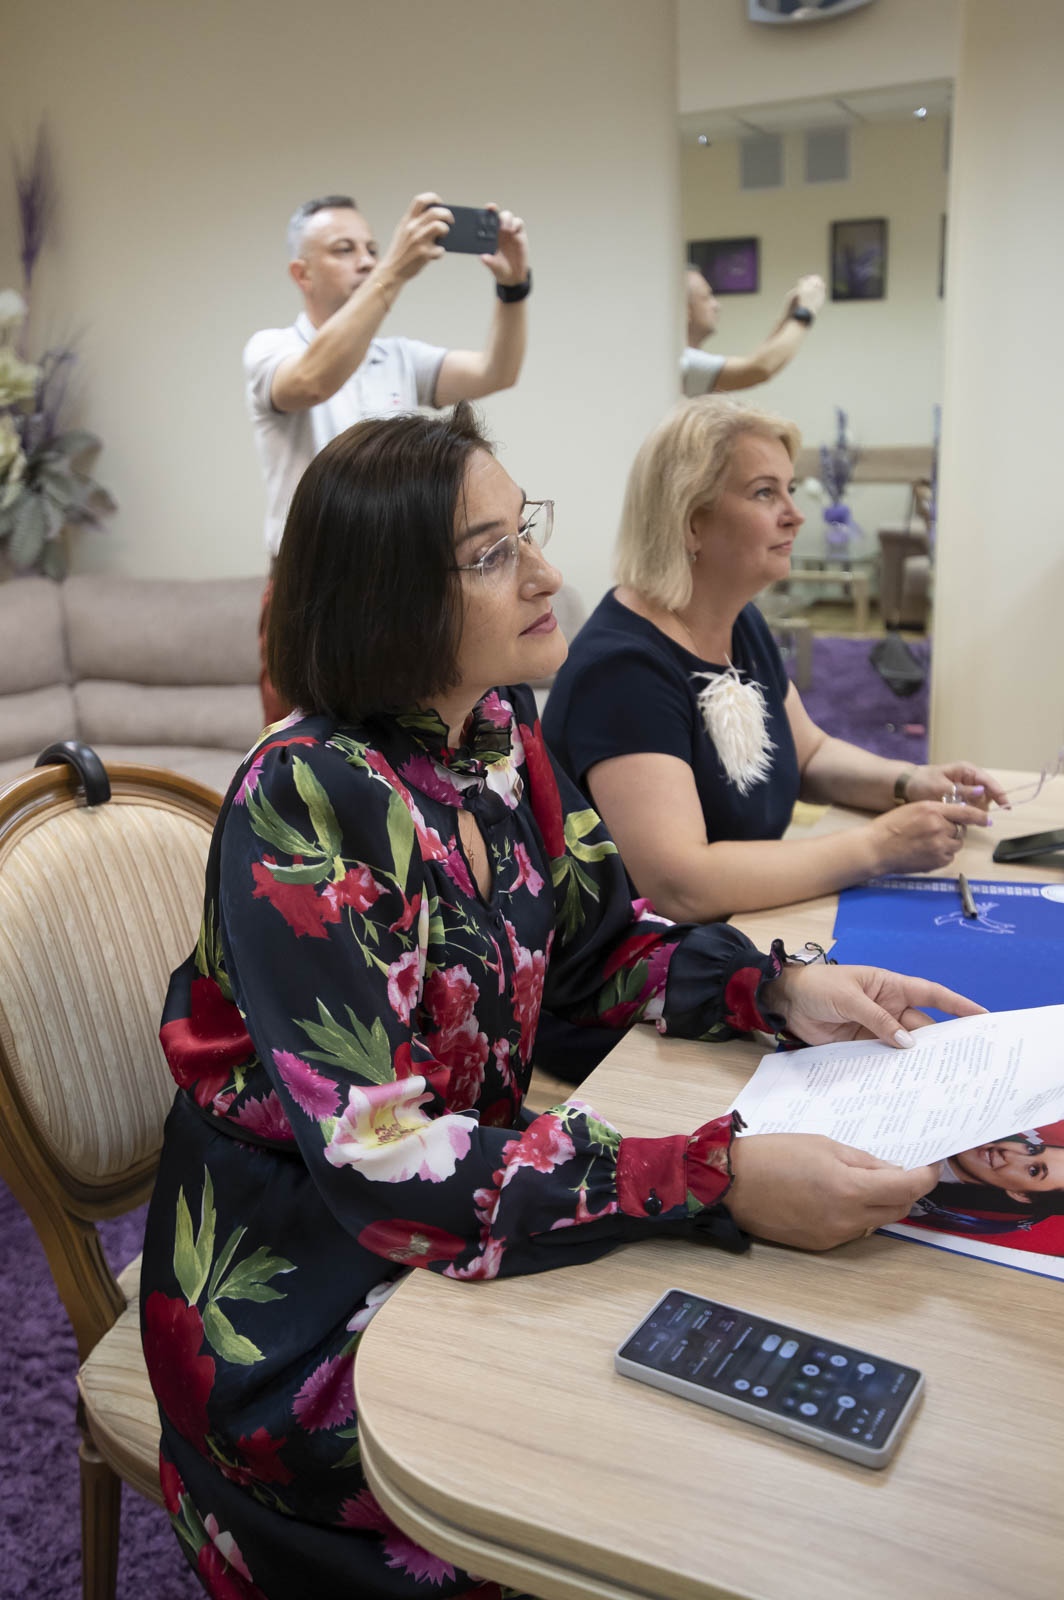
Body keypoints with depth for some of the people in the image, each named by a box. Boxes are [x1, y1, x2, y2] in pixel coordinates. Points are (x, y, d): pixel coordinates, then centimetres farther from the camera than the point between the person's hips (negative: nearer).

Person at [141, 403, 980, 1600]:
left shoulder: (498, 734, -2)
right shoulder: (305, 804, -25)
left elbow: (596, 948, 8)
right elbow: (379, 1159, -29)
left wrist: (782, 989, -9)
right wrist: (719, 1177, -34)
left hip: (467, 1199, 6)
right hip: (308, 1308, -6)